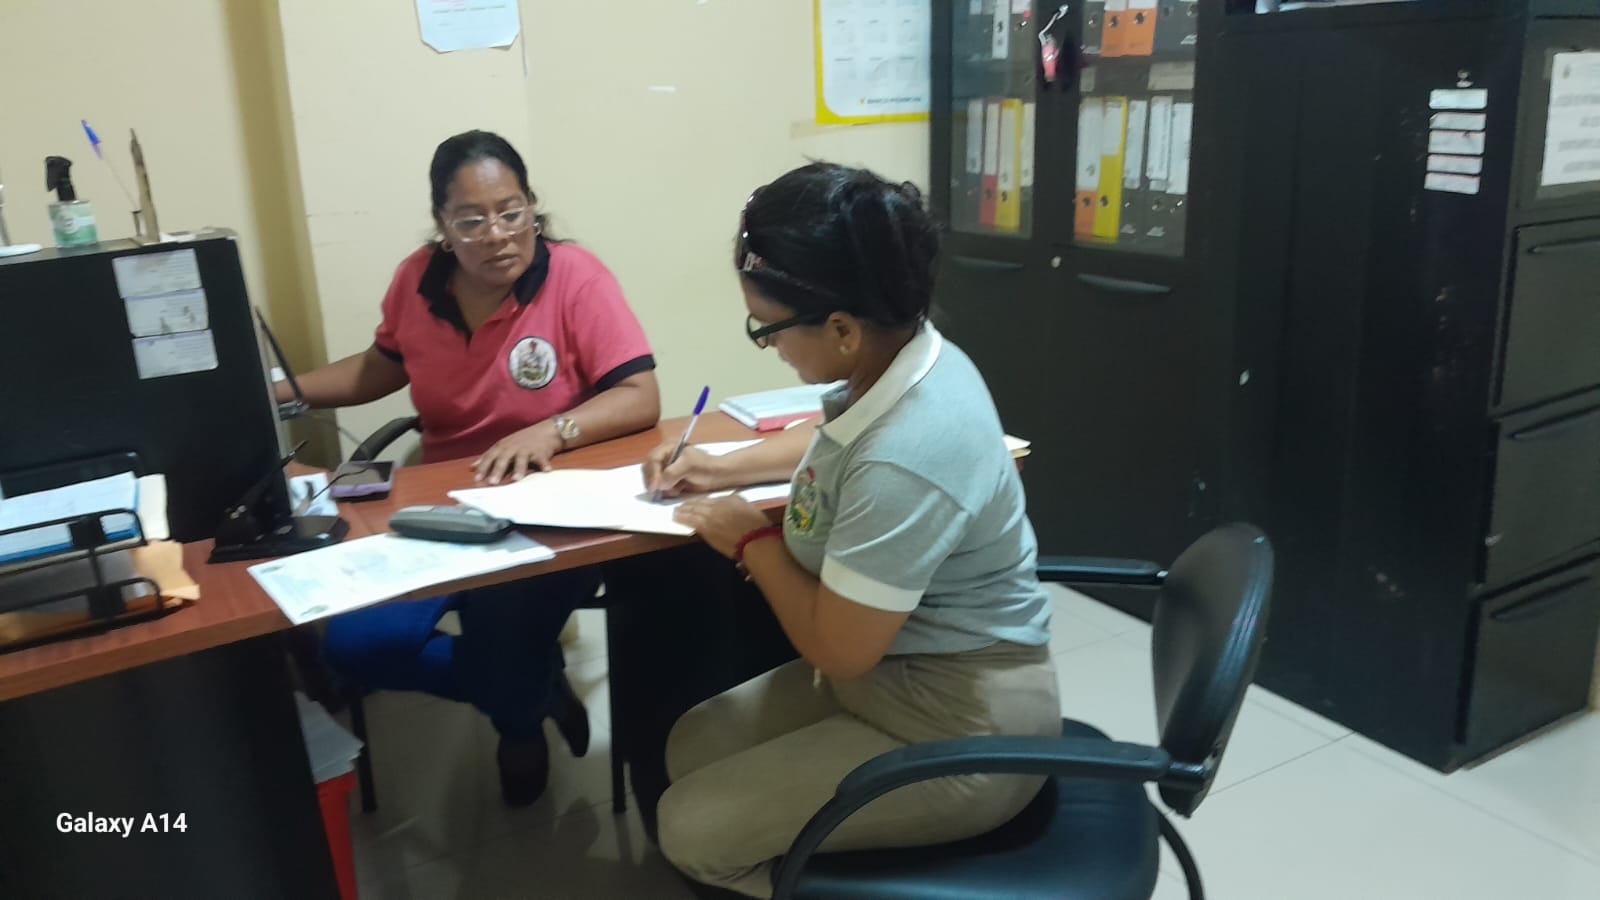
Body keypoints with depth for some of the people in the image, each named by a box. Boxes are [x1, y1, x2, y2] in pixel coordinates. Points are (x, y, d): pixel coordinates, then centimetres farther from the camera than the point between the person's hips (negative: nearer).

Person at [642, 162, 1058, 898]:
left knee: (691, 831, -8)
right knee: (692, 747, 11)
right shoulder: (906, 352, -5)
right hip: (900, 673, 9)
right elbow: (832, 445, 21)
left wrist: (754, 539, -10)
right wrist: (725, 470, 11)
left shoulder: (904, 462, -35)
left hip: (959, 732, -9)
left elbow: (837, 647, -24)